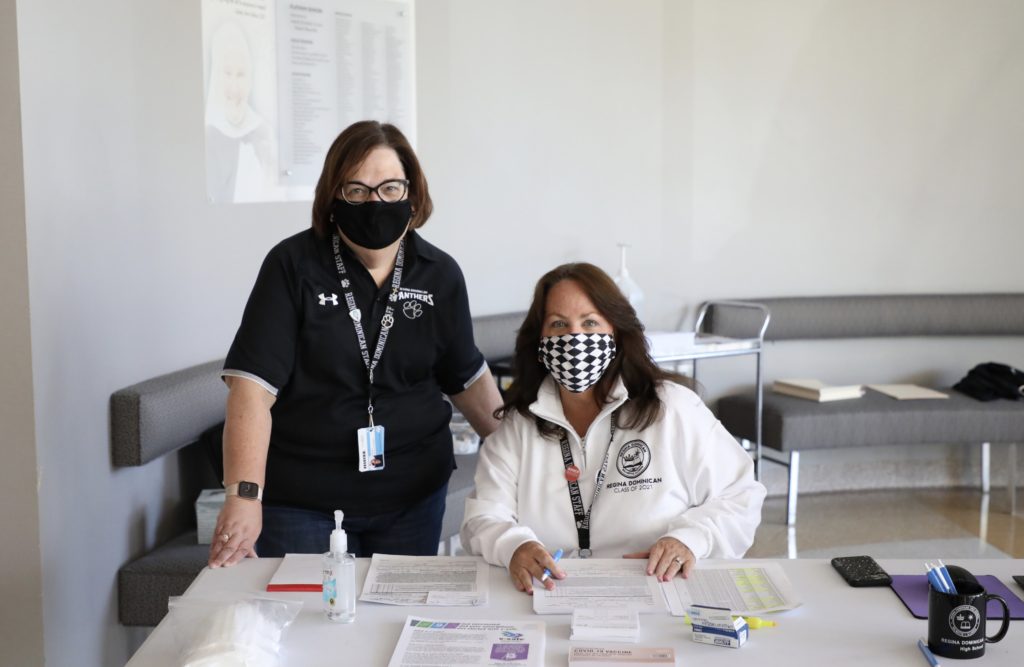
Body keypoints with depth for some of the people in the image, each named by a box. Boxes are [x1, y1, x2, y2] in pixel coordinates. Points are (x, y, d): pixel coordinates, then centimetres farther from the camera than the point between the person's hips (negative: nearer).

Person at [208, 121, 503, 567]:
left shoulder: (440, 274, 1)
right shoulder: (293, 266, -10)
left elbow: (467, 376, 13)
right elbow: (253, 385, -17)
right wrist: (244, 495, -28)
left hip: (413, 496, 3)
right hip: (302, 502, -3)